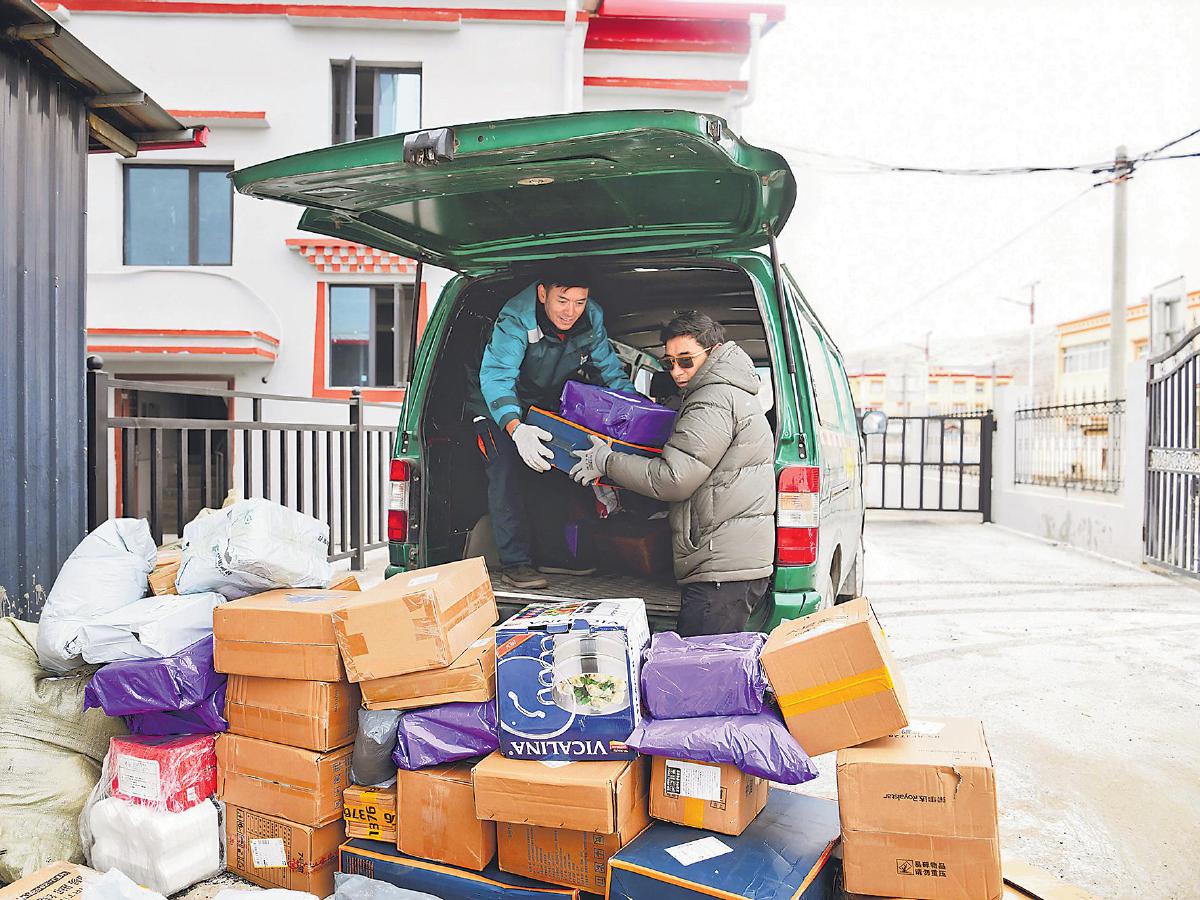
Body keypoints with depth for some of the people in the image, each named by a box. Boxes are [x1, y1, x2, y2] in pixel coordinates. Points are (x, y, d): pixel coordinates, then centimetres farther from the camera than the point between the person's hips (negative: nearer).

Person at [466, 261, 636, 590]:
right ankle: (514, 562, -11)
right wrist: (515, 428, -62)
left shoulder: (592, 318, -18)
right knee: (508, 474, -18)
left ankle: (551, 553, 21)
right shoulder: (515, 320, -36)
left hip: (547, 405, 6)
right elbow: (496, 376, -46)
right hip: (499, 406, -6)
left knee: (556, 472, 7)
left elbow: (610, 369, -5)